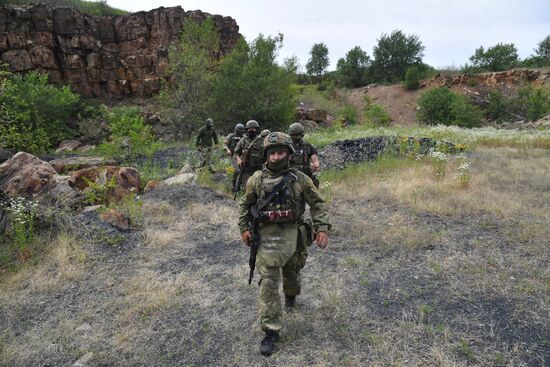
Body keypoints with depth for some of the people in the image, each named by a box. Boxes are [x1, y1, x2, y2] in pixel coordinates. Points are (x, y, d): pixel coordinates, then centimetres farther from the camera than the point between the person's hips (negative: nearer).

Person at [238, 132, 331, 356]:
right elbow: (245, 204, 10)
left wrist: (322, 228, -9)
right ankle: (271, 331, 6)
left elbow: (317, 204, 0)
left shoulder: (300, 179, -4)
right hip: (267, 237, 0)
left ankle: (291, 295, 57)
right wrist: (244, 228, 2)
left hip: (293, 235, 1)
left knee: (292, 273, 22)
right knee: (268, 283, -4)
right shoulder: (257, 179, -1)